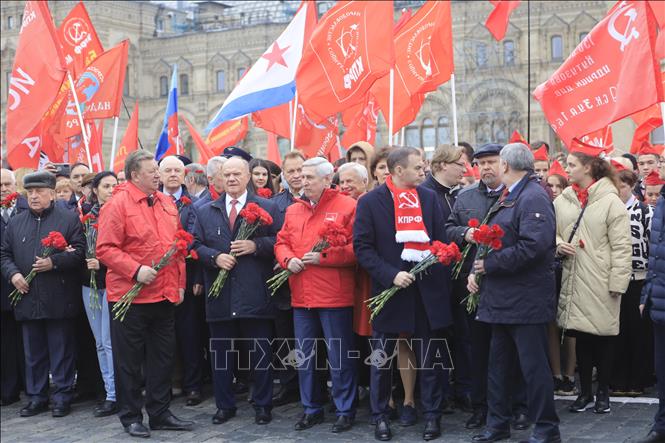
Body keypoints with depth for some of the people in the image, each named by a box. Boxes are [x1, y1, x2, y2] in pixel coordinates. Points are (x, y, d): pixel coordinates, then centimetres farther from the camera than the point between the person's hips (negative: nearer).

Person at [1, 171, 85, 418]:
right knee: (33, 352, 10)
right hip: (27, 298, 4)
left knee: (61, 351, 2)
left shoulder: (69, 219, 1)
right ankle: (36, 397, 19)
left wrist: (54, 262, -18)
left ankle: (62, 397, 10)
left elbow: (79, 251, -6)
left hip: (59, 300, -4)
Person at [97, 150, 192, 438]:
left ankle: (160, 413, 24)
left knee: (163, 357, 12)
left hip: (165, 295, 6)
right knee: (129, 360, 5)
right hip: (130, 295, -6)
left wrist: (180, 283, 12)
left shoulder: (167, 203, 10)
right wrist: (136, 271, -22)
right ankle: (131, 417, 17)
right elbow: (105, 249, -14)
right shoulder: (117, 204, -10)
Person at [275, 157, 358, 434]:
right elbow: (281, 243, 17)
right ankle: (311, 409, 25)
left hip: (335, 296, -6)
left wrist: (323, 257, -18)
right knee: (304, 356, 12)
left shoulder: (347, 206, -6)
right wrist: (288, 260, -5)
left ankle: (345, 411, 15)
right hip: (301, 296, 6)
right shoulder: (293, 210, 13)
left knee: (339, 356, 2)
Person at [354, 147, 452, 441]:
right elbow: (362, 247, -8)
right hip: (388, 288, -2)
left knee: (431, 358, 7)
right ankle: (380, 416, 19)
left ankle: (432, 414, 18)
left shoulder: (429, 198, 6)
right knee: (382, 359, 7)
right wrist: (391, 275, -18)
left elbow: (441, 241, 7)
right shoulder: (370, 202, -4)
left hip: (427, 289, 3)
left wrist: (443, 283, -1)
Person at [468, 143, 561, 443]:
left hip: (526, 300, -10)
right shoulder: (507, 198, 15)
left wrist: (490, 265, -20)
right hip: (502, 299, 10)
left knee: (534, 366, -2)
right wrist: (476, 271, 4)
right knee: (498, 364, 15)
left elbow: (533, 246, -27)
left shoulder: (533, 198, -15)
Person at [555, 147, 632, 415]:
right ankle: (585, 392, 22)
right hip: (573, 281, 4)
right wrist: (558, 245, -4)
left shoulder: (610, 201, -7)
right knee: (580, 337, 10)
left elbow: (621, 247, -8)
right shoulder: (562, 201, 7)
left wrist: (617, 282, -12)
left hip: (601, 282, -4)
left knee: (604, 338, 5)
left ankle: (603, 392, 19)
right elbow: (553, 232, 19)